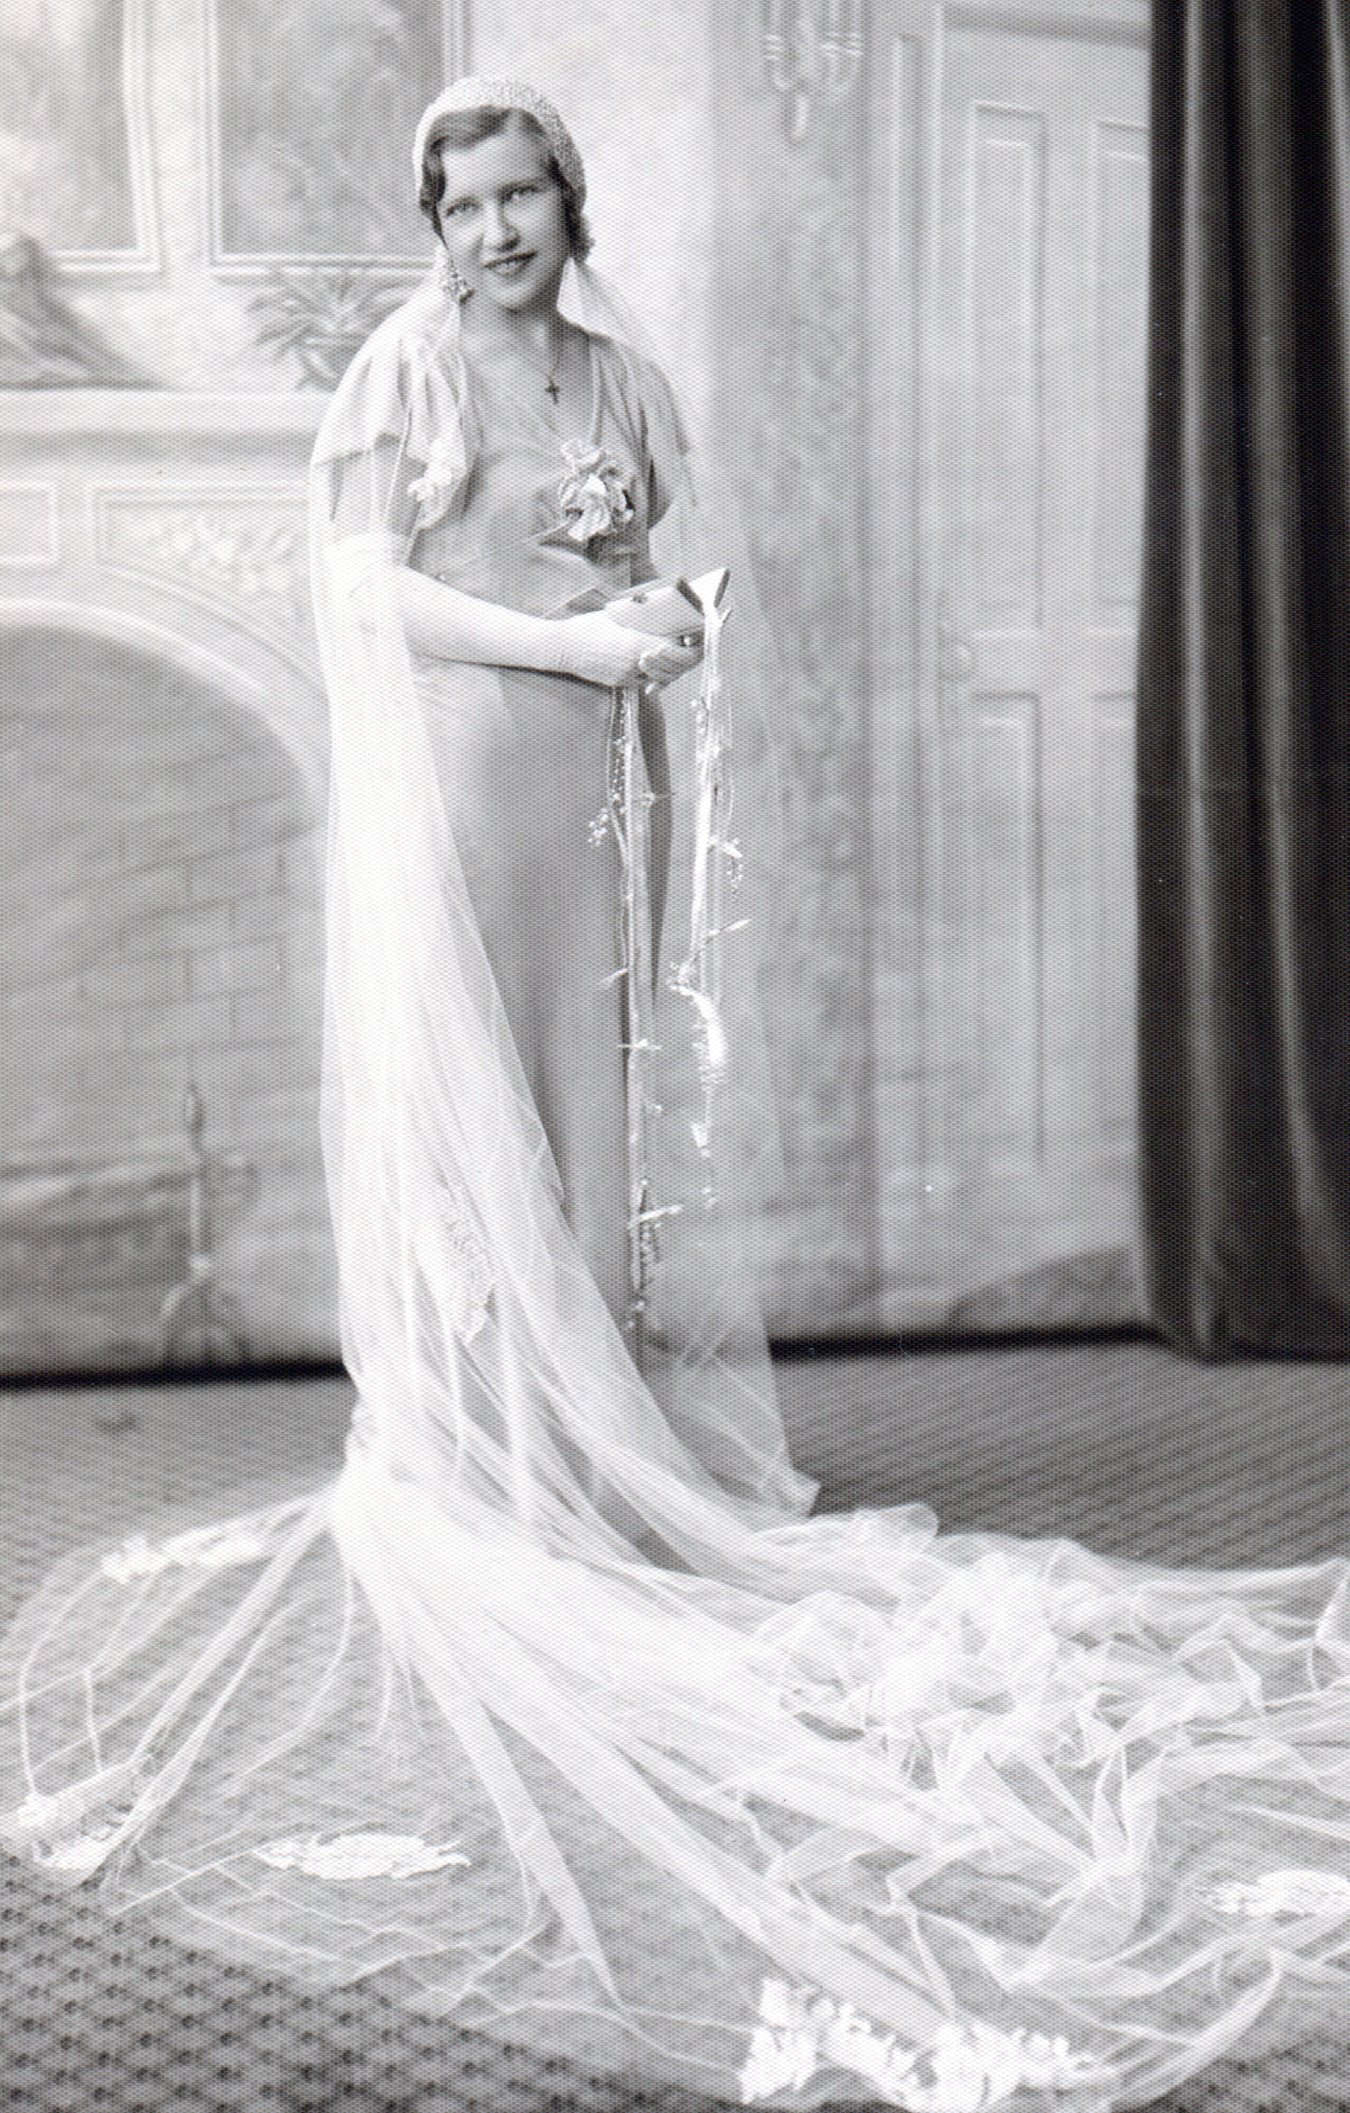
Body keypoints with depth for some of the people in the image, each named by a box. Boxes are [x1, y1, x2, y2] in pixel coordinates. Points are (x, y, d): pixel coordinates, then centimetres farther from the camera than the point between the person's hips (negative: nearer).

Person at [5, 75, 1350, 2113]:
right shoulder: (408, 367, 1)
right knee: (458, 1123, -3)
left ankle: (583, 1464, 10)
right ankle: (460, 1474, 5)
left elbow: (669, 606, 18)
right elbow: (365, 588, -7)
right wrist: (560, 640, -14)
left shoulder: (620, 376, 15)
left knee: (590, 1111, 2)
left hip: (587, 787, 4)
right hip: (451, 784, -4)